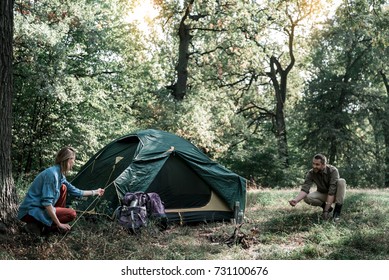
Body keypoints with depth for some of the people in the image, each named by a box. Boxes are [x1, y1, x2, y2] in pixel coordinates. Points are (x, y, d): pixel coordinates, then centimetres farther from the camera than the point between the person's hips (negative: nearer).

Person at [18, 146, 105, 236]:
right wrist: (59, 224, -22)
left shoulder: (60, 174, 10)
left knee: (63, 188, 12)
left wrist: (95, 192, 32)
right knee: (71, 214, -13)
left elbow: (74, 191, 24)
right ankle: (38, 225, -10)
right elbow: (46, 202, -26)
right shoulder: (52, 173, -21)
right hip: (30, 212, -10)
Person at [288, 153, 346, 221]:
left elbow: (331, 192, -34)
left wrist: (326, 210, -39)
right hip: (323, 194, 3)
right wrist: (296, 200, -47)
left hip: (334, 195, -3)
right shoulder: (311, 173, -20)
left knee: (341, 181, -32)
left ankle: (337, 210, -22)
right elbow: (305, 189, -26)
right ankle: (328, 207, -1)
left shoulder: (333, 171, -29)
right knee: (307, 198, -26)